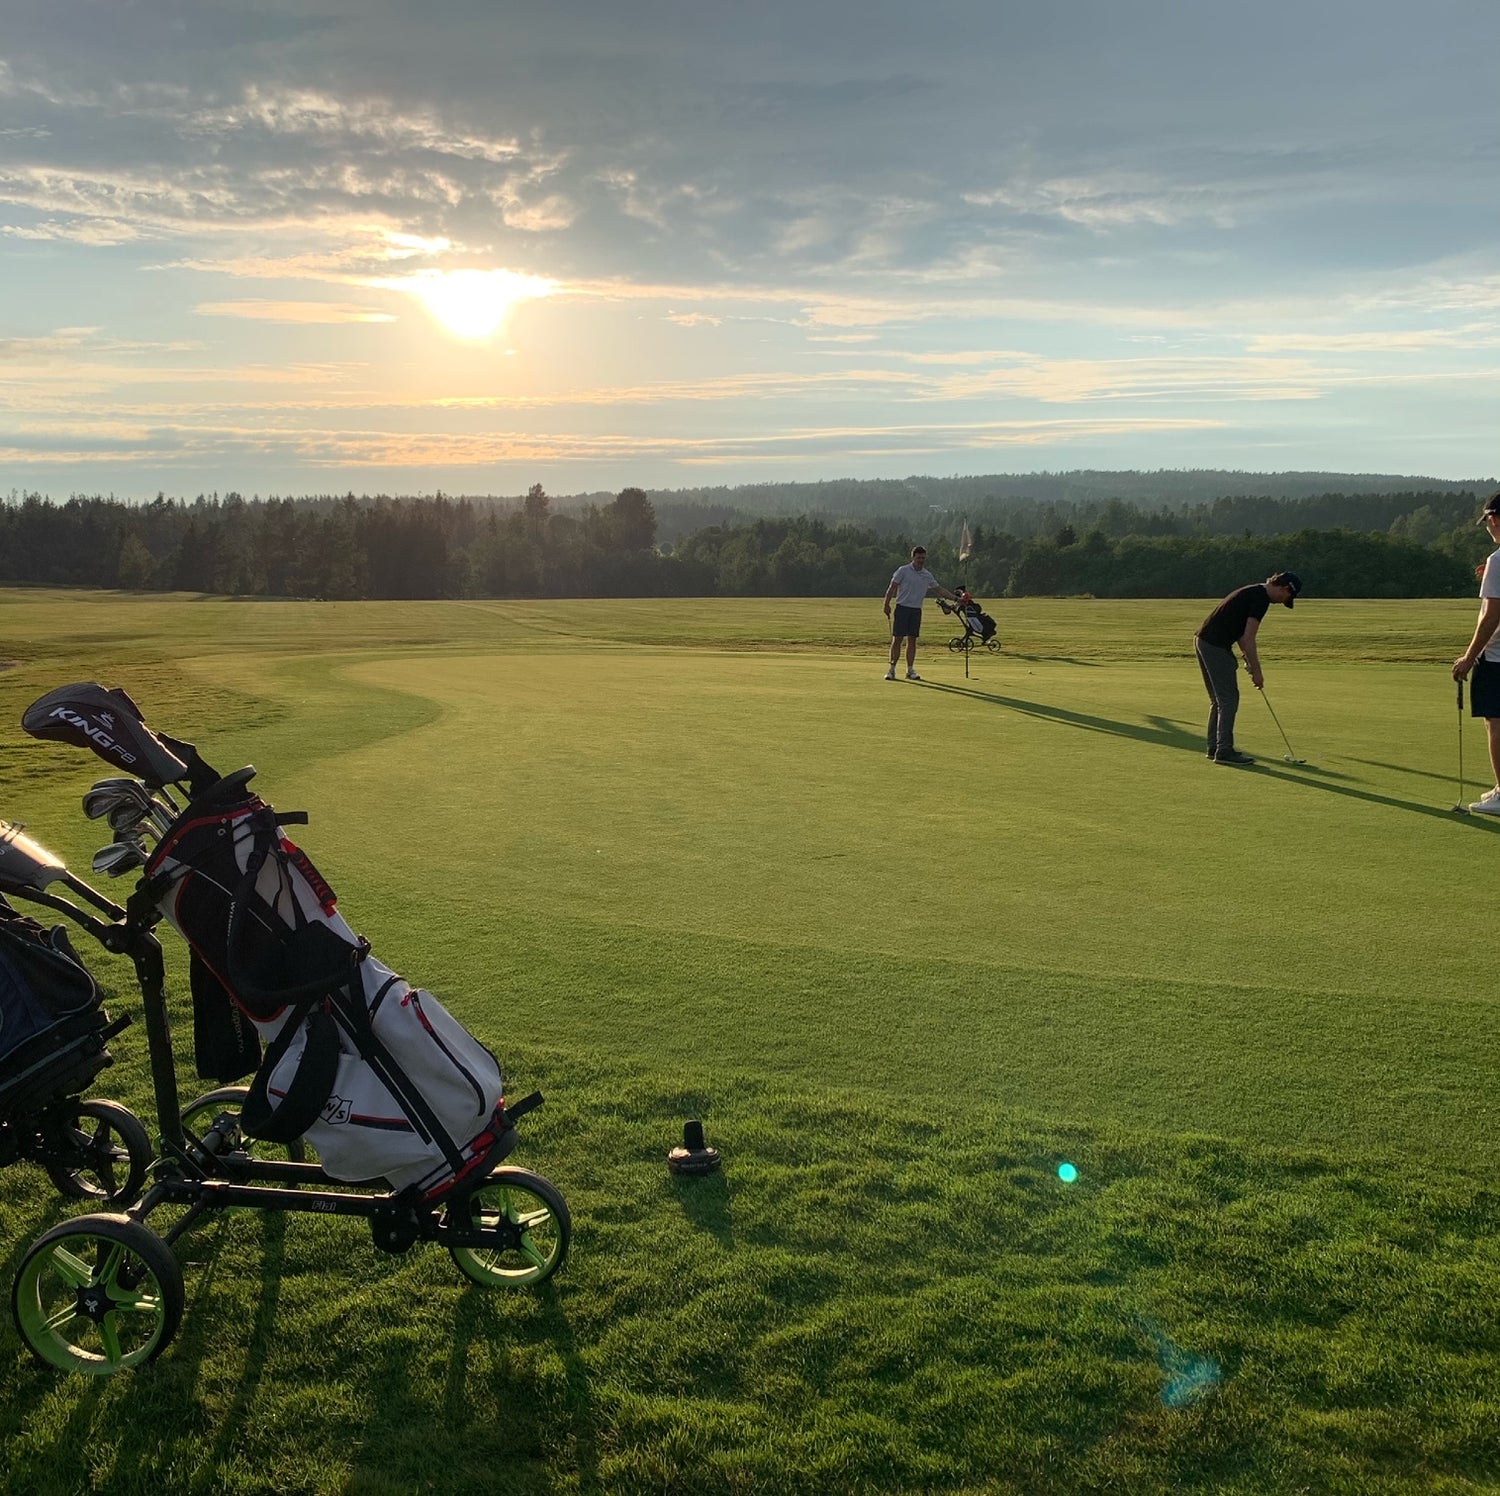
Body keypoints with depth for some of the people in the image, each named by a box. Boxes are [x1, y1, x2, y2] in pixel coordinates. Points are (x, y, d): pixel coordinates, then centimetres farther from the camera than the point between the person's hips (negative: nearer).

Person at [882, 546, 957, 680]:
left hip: (916, 610, 4)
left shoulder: (927, 575, 11)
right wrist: (887, 604, -10)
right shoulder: (903, 571, -3)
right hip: (902, 608, -4)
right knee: (897, 639, -5)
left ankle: (910, 670, 9)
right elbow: (892, 587, -4)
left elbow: (940, 590, 15)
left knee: (912, 640, 4)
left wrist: (955, 598, 8)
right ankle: (892, 669, -2)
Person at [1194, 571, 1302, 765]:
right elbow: (1248, 638, -16)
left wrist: (1248, 660, 19)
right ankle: (1224, 751, -2)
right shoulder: (1261, 598, -12)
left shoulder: (1253, 592, 19)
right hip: (1216, 646, -10)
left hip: (1203, 641, 10)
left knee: (1219, 699, 16)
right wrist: (1257, 670, -10)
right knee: (1229, 699, -4)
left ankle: (1215, 747, 20)